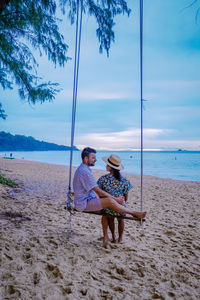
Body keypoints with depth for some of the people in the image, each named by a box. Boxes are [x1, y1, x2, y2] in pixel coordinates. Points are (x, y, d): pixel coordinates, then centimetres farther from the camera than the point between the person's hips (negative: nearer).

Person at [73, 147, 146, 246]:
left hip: (87, 200, 10)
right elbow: (98, 191, -20)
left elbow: (95, 190, 16)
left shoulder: (82, 169, 14)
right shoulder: (85, 171, -19)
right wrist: (115, 198, -13)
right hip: (83, 204, -10)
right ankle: (134, 213, -9)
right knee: (110, 201, -23)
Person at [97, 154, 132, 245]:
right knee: (120, 220, 33)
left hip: (108, 208, 0)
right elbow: (126, 196, 0)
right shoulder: (124, 180, -11)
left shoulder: (103, 179, -14)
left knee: (110, 219, 34)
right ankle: (120, 238, 48)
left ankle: (113, 237, 44)